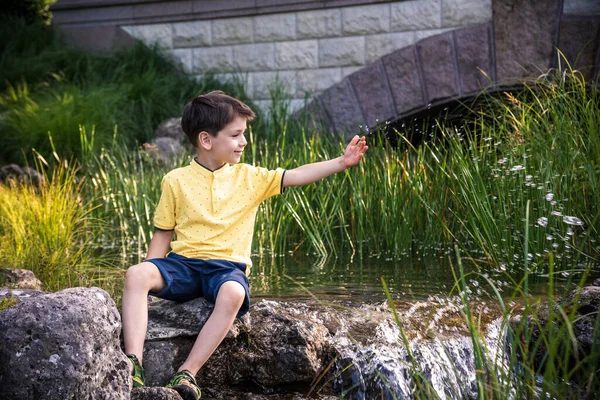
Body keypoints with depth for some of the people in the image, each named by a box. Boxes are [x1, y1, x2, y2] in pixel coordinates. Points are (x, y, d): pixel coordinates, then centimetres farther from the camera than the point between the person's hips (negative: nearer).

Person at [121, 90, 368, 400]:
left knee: (233, 294, -37)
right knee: (136, 275, -29)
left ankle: (187, 374, -33)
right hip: (183, 262, 1)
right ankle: (133, 364, -33)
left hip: (227, 266, 0)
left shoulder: (249, 177, 9)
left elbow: (295, 176, 2)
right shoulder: (176, 181, 6)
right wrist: (153, 277, 1)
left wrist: (342, 162, -8)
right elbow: (163, 235, 10)